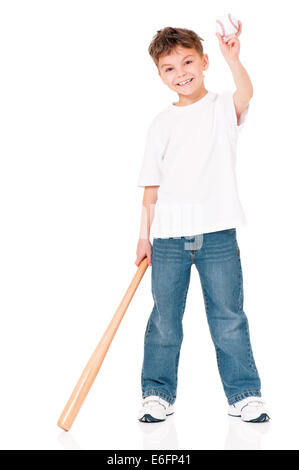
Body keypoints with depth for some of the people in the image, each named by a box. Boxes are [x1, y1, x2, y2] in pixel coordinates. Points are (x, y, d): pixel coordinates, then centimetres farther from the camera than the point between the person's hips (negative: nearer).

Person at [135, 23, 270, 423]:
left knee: (229, 317, 4)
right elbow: (151, 186, 10)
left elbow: (245, 94, -21)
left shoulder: (223, 108, 4)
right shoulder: (161, 124, 10)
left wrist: (232, 58, -37)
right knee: (165, 319, 7)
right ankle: (157, 393, 21)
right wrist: (144, 236, 5)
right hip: (168, 236, 2)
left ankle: (245, 393, 17)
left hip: (217, 233, -2)